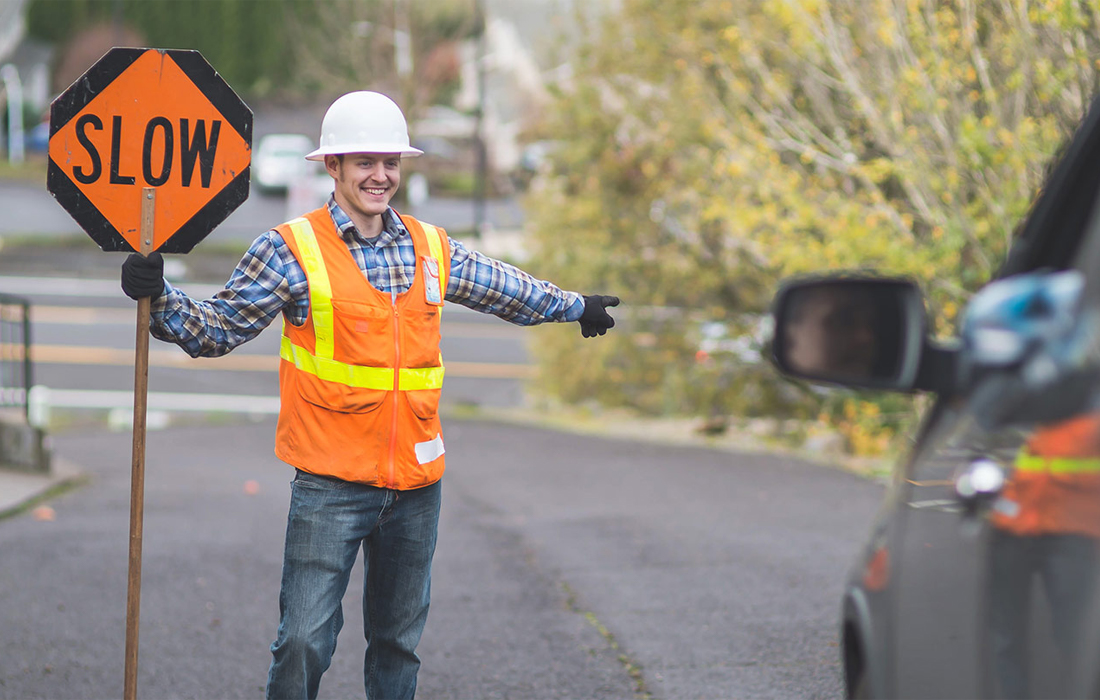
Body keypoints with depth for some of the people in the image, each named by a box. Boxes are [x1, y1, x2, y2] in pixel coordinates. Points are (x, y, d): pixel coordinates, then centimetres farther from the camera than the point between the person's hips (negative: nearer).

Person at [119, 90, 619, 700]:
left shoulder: (433, 249, 10)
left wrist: (575, 306, 41)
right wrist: (159, 297, -20)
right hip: (331, 484, -4)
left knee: (398, 638, 13)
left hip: (416, 483, 5)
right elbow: (217, 329, -3)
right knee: (305, 639, -10)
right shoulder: (292, 250, -4)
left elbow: (507, 290, 28)